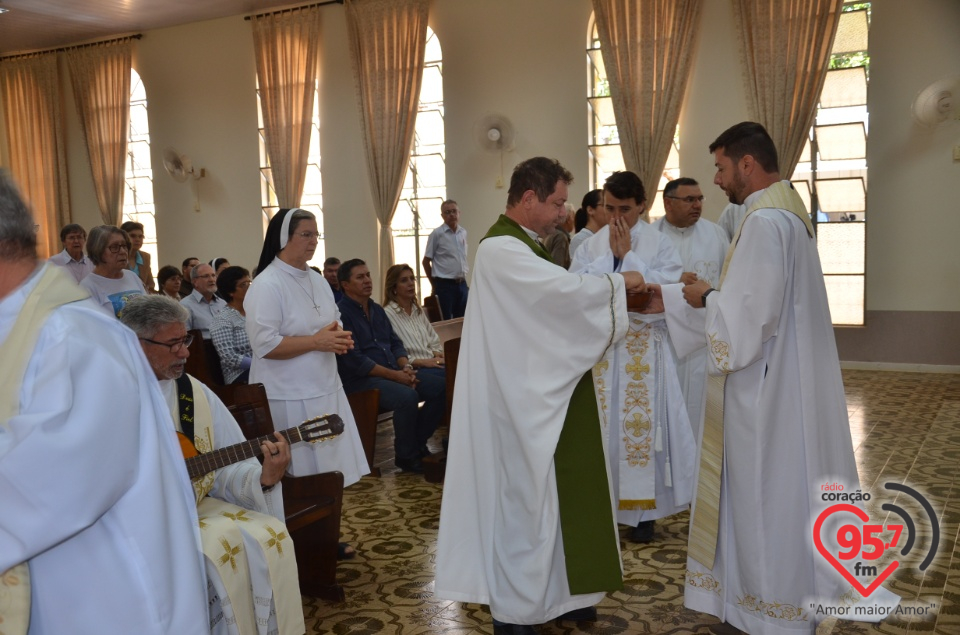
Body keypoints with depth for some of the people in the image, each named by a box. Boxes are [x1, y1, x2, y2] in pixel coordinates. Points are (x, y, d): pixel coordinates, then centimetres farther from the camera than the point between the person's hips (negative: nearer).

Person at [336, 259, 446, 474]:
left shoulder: (377, 309, 17)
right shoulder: (340, 313, -11)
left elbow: (395, 343, 17)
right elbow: (355, 360, -18)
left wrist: (406, 367, -5)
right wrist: (394, 375, -18)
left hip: (395, 372, 9)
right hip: (361, 379, -8)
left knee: (442, 386, -6)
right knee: (407, 396, -33)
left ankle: (417, 443, 6)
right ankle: (406, 456, -10)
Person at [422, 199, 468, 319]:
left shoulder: (463, 232, 9)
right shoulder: (437, 234, -6)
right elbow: (426, 261, -1)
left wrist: (463, 279, 14)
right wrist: (434, 284, 2)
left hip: (462, 284, 5)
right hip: (444, 285, -5)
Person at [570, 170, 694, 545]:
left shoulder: (660, 244, -2)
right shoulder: (591, 245, 6)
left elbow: (667, 292, -16)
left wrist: (628, 255, -14)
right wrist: (608, 256, -11)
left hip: (644, 348, -2)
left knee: (642, 424, 2)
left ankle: (643, 511, 14)